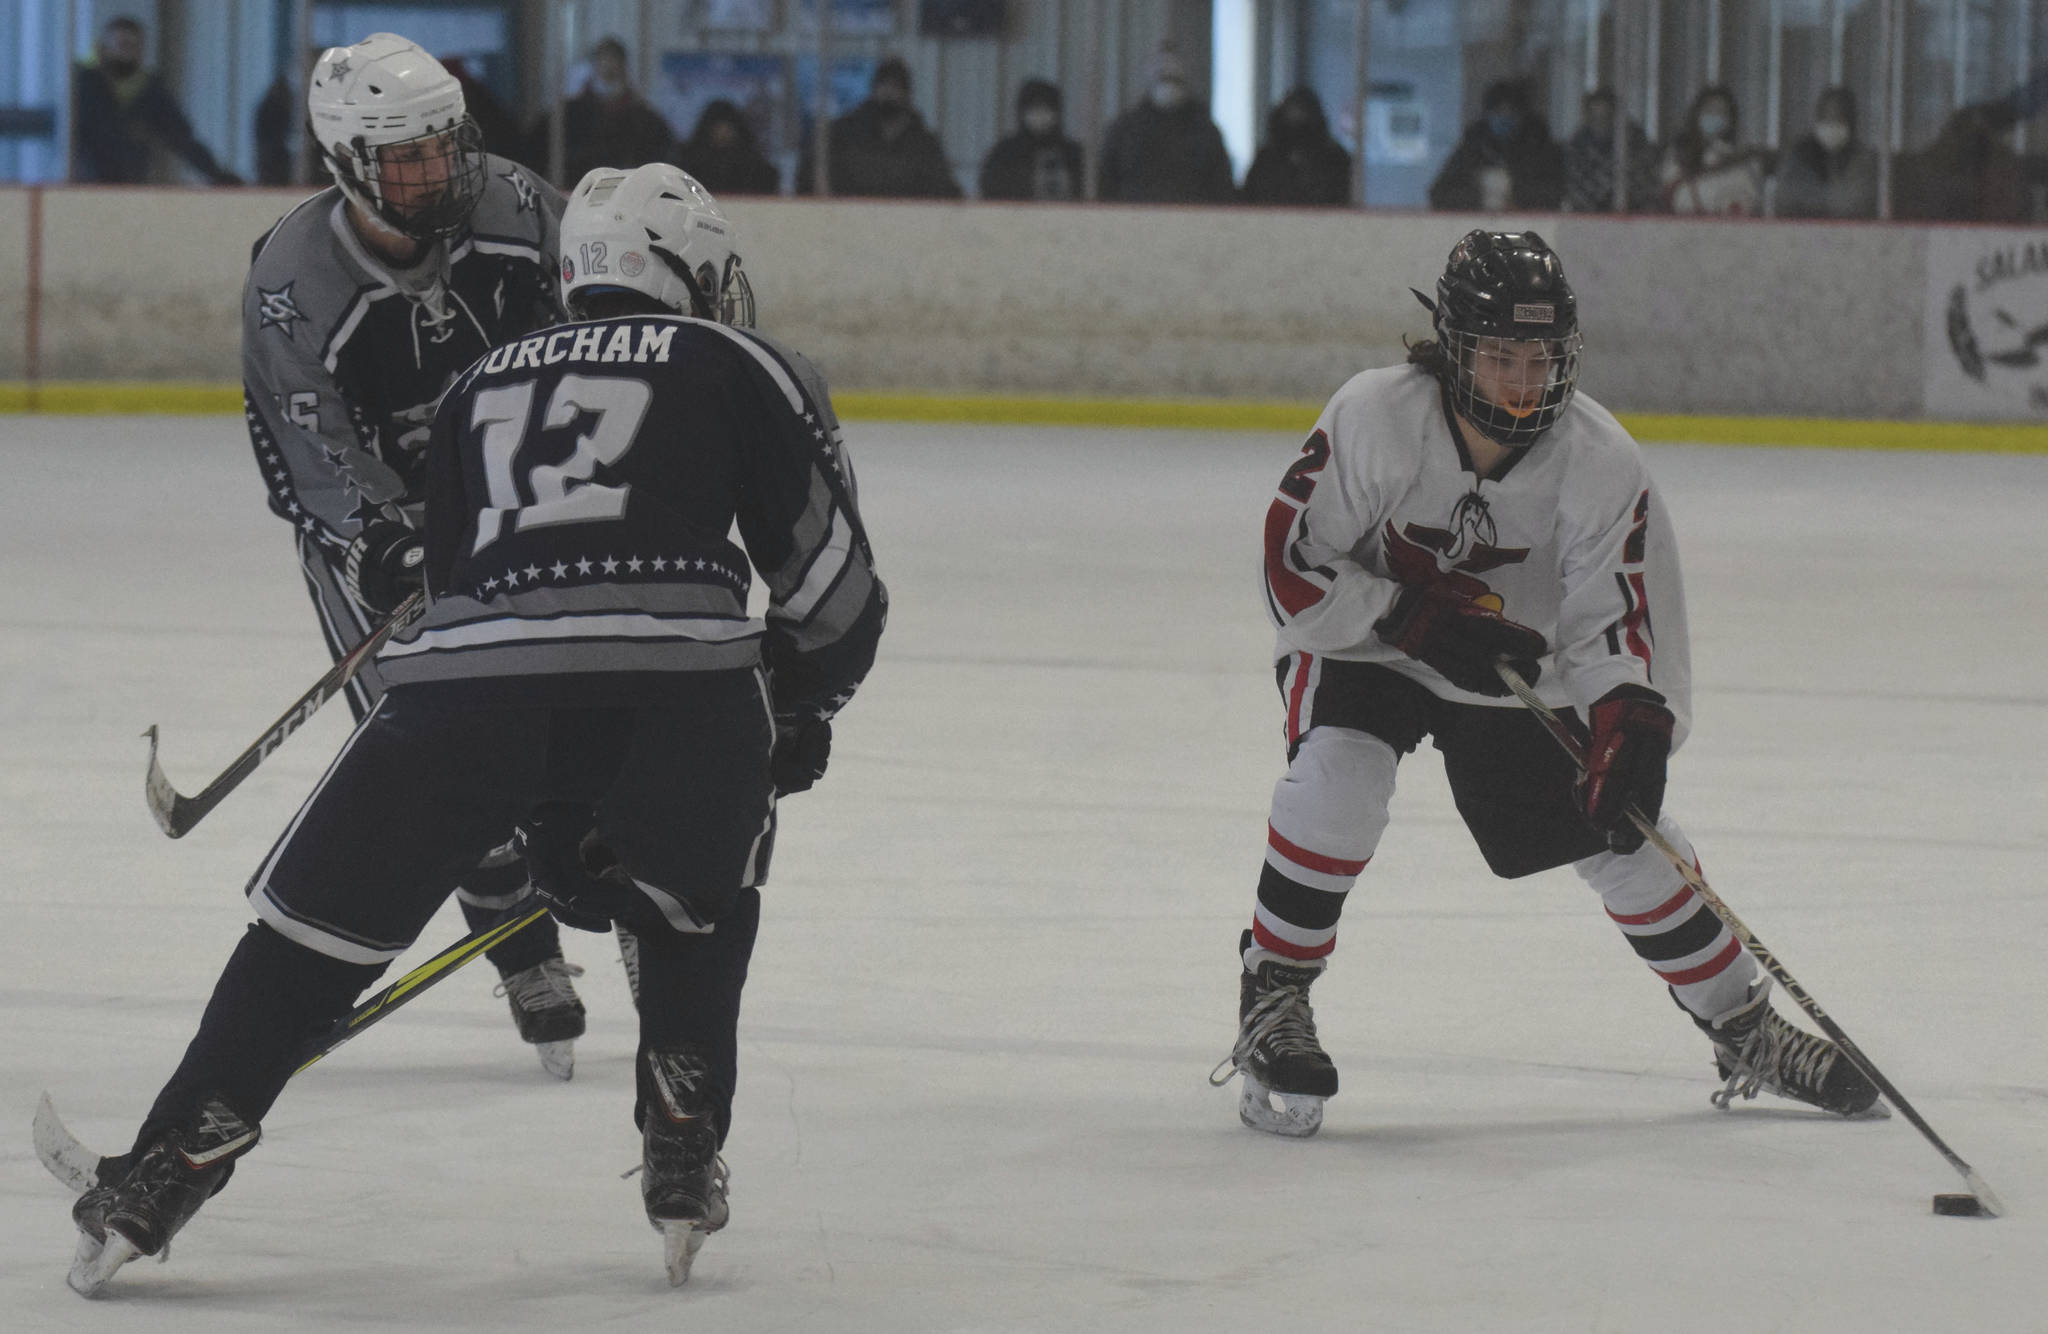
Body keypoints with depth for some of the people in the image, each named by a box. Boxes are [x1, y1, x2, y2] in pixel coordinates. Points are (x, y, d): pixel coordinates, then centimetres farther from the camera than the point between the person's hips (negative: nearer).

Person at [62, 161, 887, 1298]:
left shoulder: (479, 388, 33)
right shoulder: (744, 371, 21)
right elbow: (832, 582, 18)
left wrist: (549, 828, 39)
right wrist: (802, 712, 39)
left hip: (463, 678, 2)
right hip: (672, 677, -2)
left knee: (318, 919, 15)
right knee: (696, 902, 28)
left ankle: (166, 1172, 10)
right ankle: (682, 1159, 20)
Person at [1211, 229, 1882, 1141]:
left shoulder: (1600, 461, -21)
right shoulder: (1375, 419, -28)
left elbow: (1616, 618, -22)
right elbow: (1292, 572, -24)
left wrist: (1630, 725, -41)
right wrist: (1422, 619, -32)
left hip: (1512, 671, 3)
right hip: (1362, 648, -3)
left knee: (1622, 837, 0)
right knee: (1339, 776, -32)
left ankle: (1746, 1033, 20)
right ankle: (1272, 1000, -14)